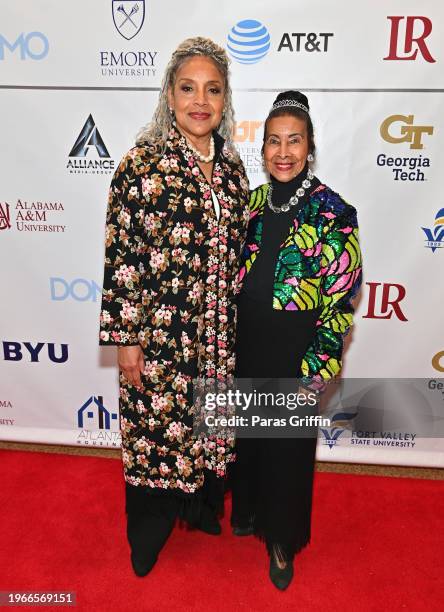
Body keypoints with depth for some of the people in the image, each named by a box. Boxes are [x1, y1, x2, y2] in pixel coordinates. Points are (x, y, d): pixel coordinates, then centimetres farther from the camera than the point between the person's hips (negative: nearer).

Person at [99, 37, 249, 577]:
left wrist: (236, 324, 12)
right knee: (155, 429, 12)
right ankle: (149, 532, 40)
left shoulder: (231, 166, 6)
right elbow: (121, 256, -11)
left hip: (219, 334, 5)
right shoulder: (142, 164, -10)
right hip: (161, 333, -4)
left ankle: (202, 504, 49)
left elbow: (236, 249, 11)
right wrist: (125, 338, -11)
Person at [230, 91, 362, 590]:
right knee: (248, 435, 21)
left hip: (293, 354, -4)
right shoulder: (254, 202, 1)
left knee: (287, 446, 14)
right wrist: (227, 346, 8)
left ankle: (283, 540, 40)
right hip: (245, 345, 5)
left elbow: (339, 304, -13)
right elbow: (236, 276, 8)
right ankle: (250, 512, 49)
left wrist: (313, 375, -14)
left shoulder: (333, 214, -14)